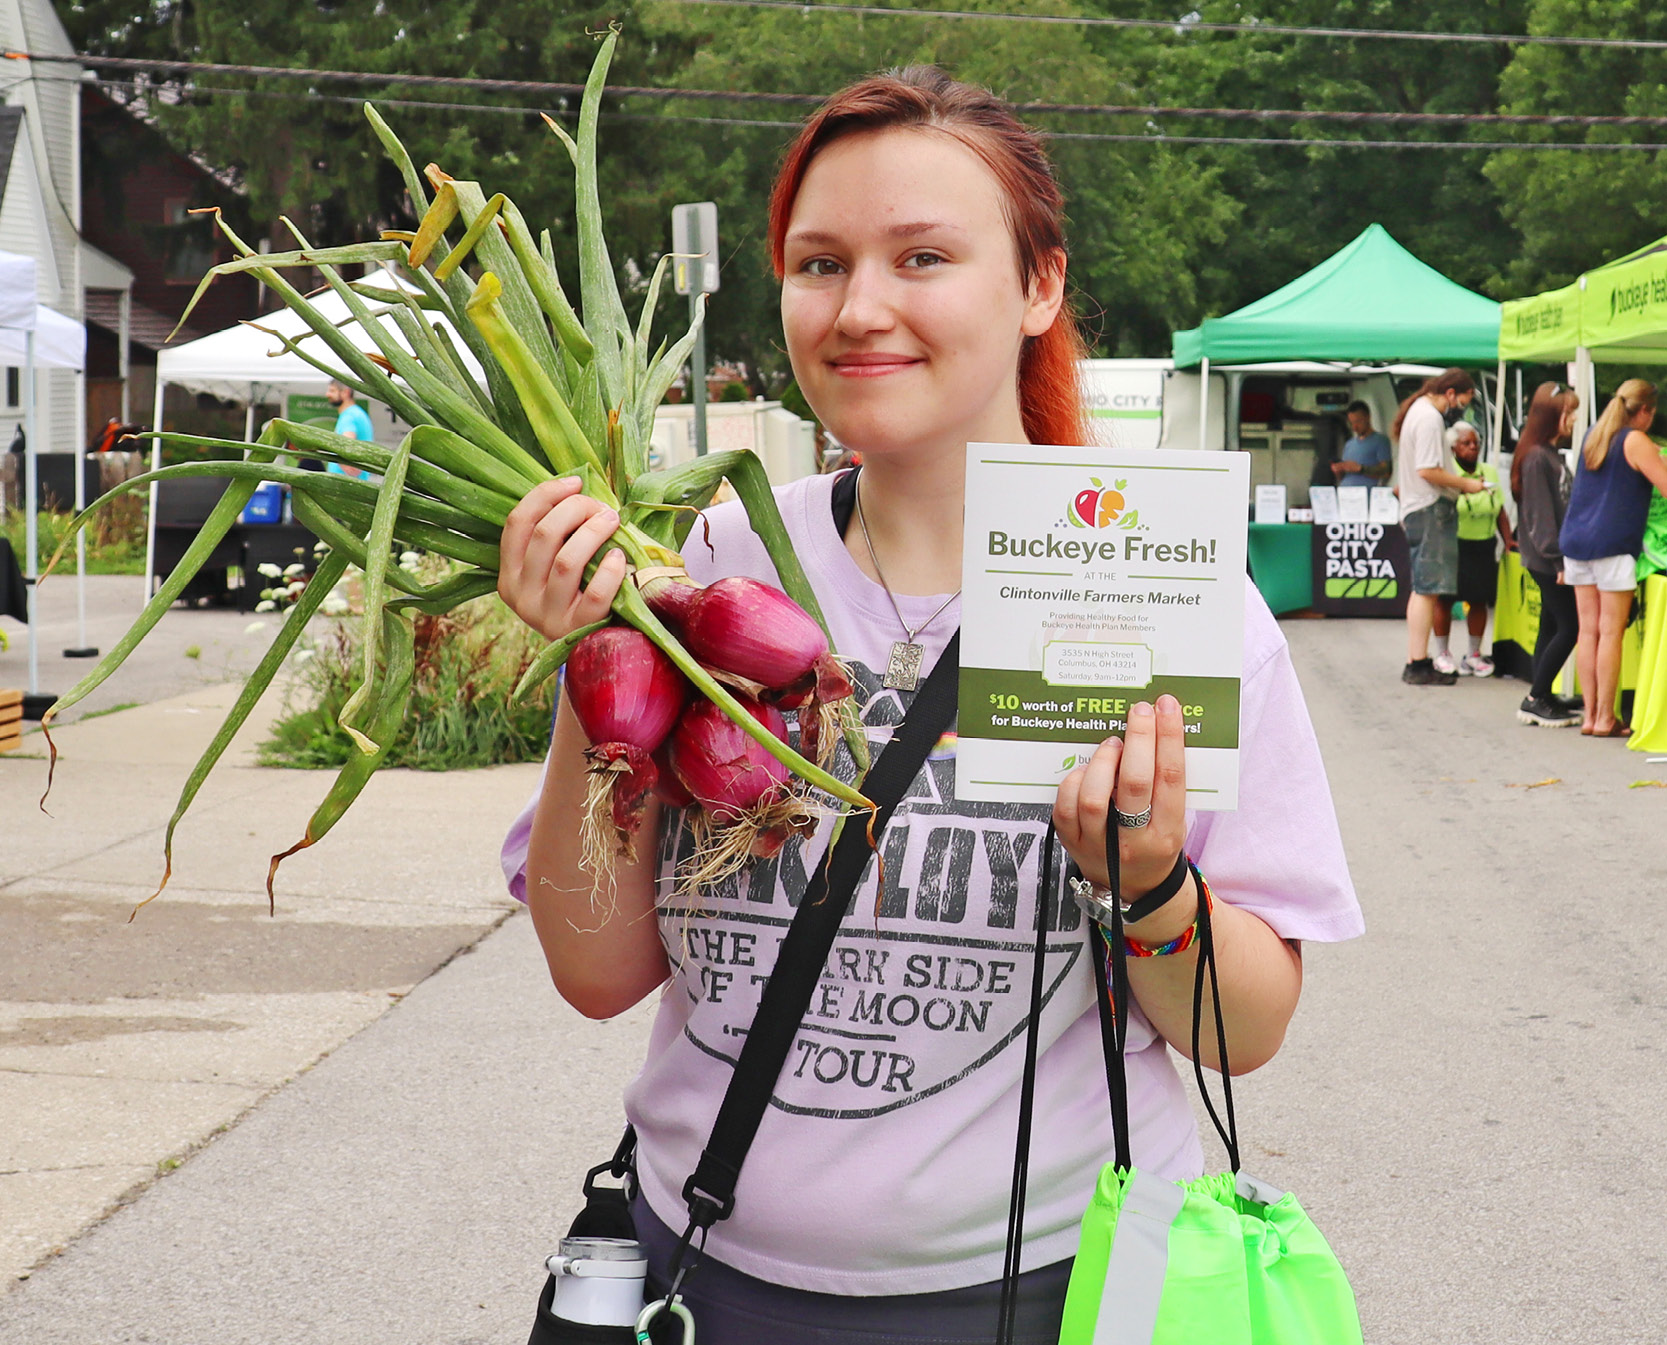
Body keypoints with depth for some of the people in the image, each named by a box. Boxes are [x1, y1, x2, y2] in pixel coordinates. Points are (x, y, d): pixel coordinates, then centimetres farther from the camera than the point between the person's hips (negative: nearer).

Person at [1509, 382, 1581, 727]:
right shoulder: (1536, 457, -15)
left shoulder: (1551, 454, 14)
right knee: (1569, 626, -7)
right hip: (1545, 560, -9)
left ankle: (1541, 699, 15)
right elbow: (1538, 514, -18)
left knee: (1551, 628, 11)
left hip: (1551, 559, 9)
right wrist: (1557, 559, -19)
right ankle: (1535, 699, -1)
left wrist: (1562, 556, 13)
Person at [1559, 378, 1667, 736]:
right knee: (1611, 631, -3)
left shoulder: (1594, 435, 16)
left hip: (1576, 541, 7)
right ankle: (1605, 719, -2)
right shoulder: (1636, 442, -7)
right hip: (1613, 543, -7)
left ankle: (1589, 715, 9)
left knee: (1588, 630, 8)